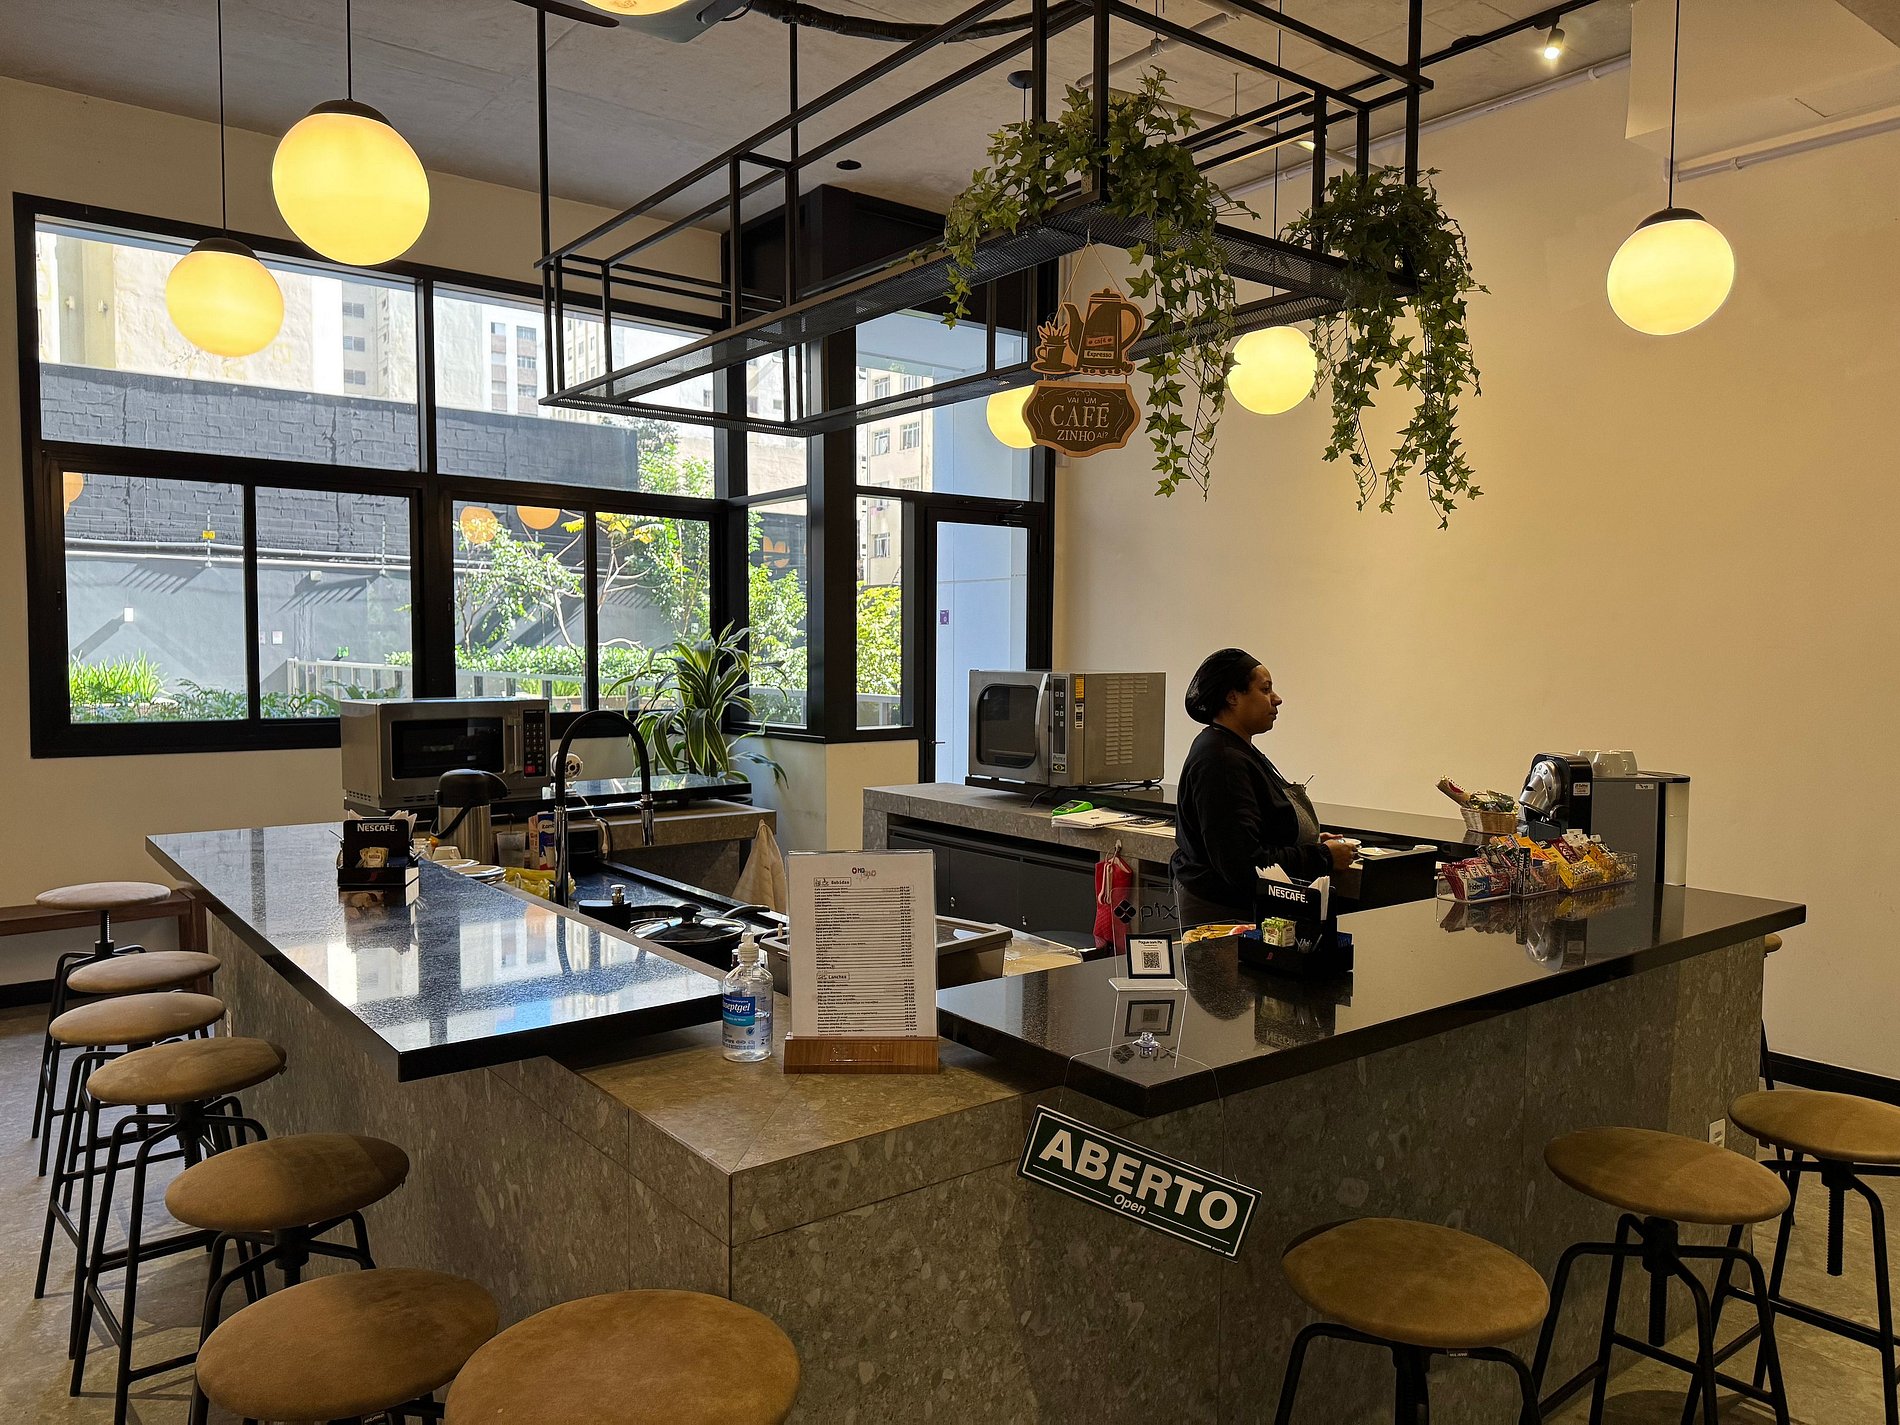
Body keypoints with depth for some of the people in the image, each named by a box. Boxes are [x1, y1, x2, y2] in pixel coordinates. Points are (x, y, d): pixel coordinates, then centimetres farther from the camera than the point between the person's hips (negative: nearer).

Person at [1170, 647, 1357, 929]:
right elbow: (1243, 865, -24)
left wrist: (1313, 843, 11)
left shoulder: (1238, 751, 15)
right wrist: (1322, 858, -15)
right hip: (1222, 913, -10)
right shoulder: (1220, 762, -20)